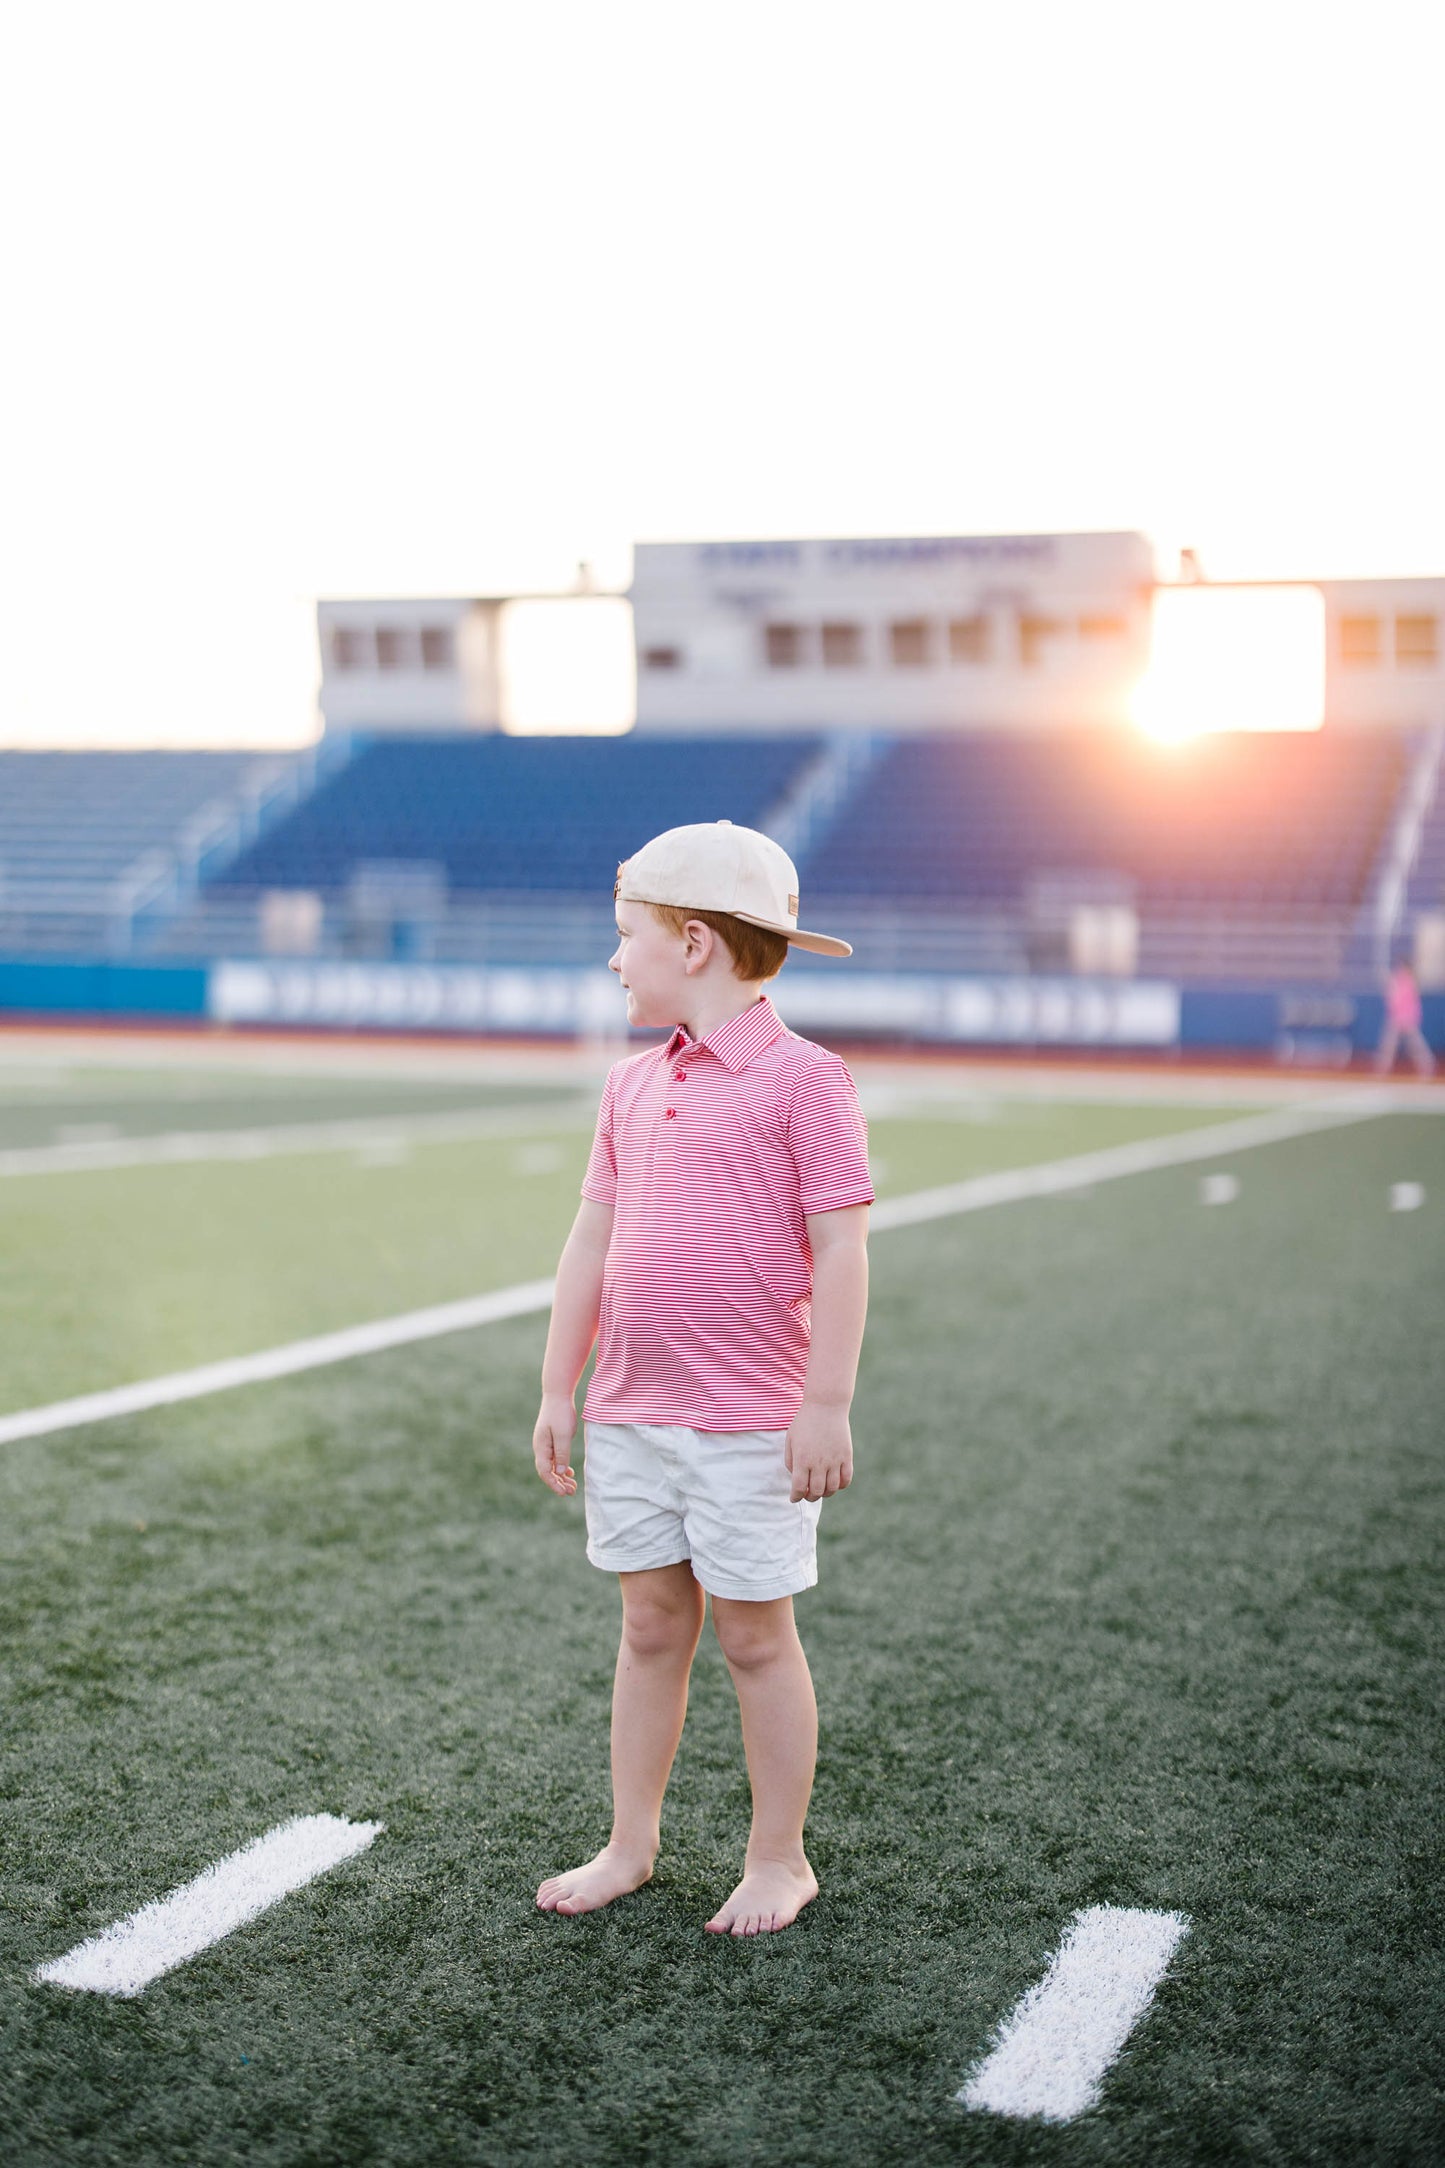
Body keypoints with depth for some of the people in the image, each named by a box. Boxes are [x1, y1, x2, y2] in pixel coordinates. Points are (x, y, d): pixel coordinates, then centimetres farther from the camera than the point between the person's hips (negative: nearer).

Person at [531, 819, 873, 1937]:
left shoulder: (803, 1080, -10)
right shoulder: (632, 1084, 10)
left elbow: (840, 1250, -12)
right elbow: (592, 1242, 14)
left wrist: (827, 1405, -15)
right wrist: (559, 1391, 13)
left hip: (749, 1424, -6)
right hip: (629, 1416, 6)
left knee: (754, 1634, 4)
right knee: (651, 1625, 14)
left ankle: (779, 1861, 18)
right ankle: (631, 1843, 25)